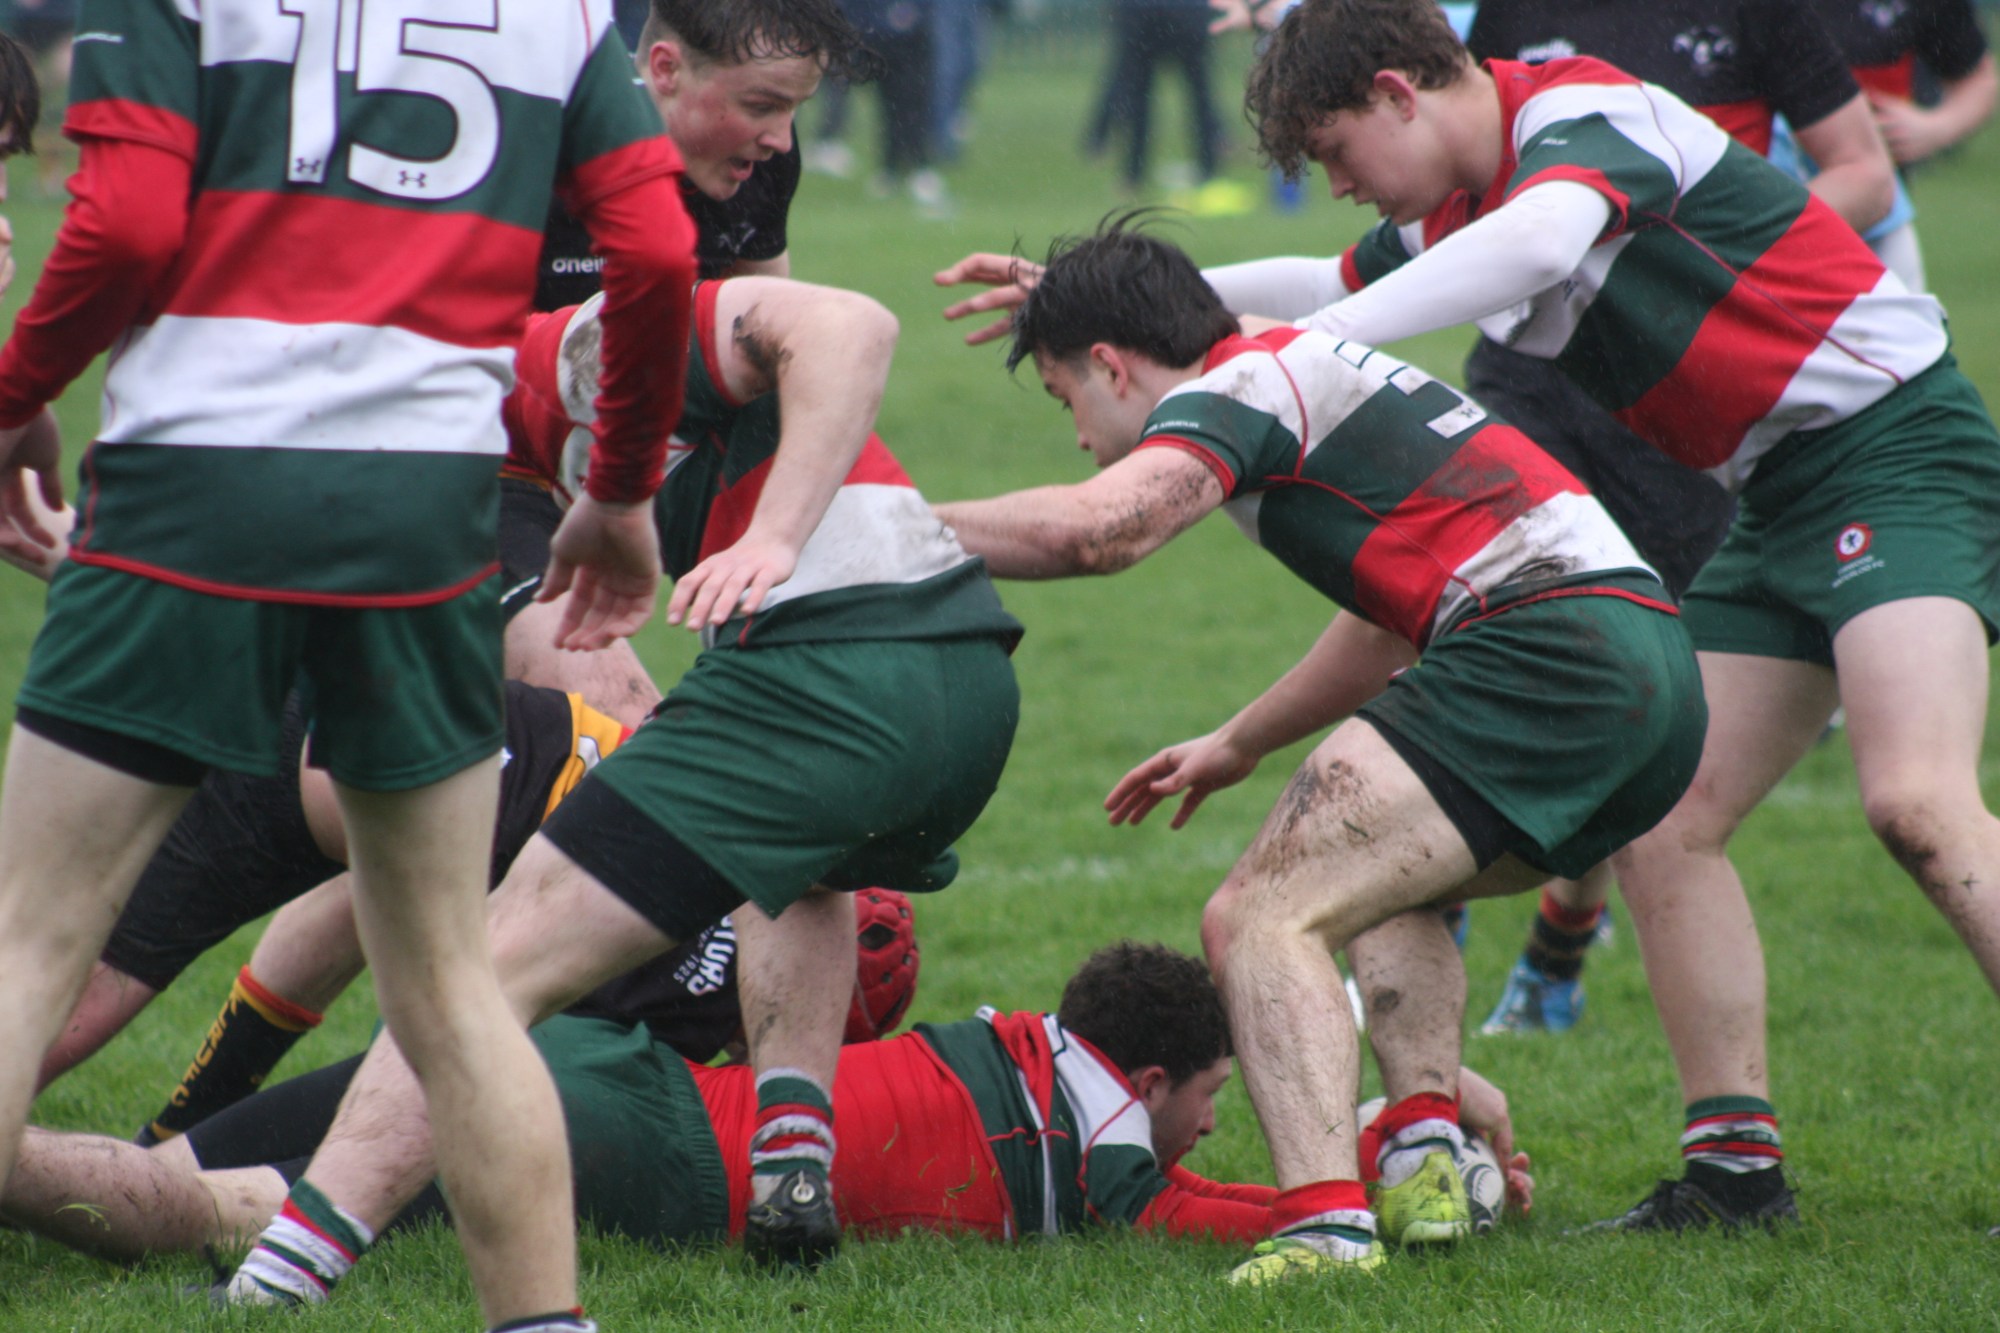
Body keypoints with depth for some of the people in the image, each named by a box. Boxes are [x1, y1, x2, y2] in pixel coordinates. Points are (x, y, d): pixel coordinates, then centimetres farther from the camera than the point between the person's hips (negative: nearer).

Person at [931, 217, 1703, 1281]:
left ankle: (1325, 1221, -28)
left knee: (1261, 919, -12)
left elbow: (1096, 526, -20)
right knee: (1382, 884, 31)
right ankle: (1426, 1152, 11)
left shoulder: (1234, 390, -1)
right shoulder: (1310, 377, 28)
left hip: (1545, 647, -10)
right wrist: (1238, 743, 48)